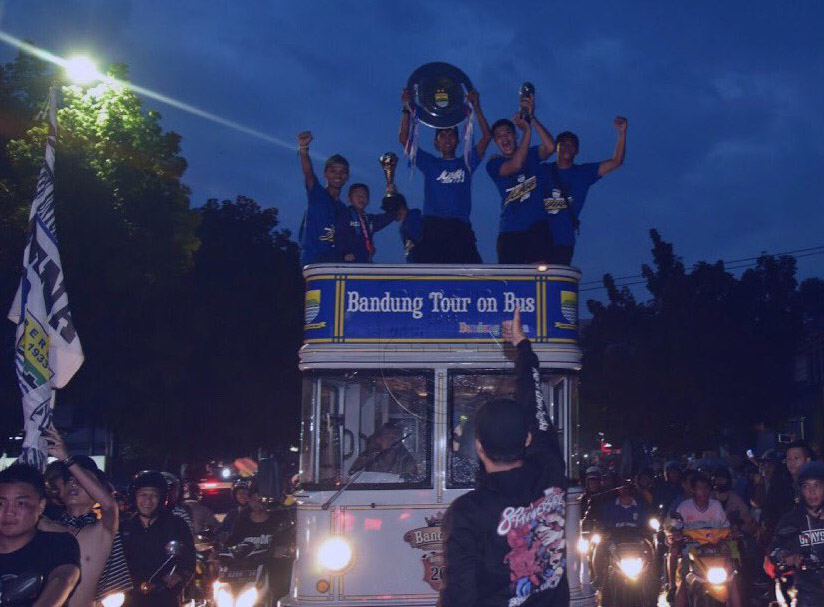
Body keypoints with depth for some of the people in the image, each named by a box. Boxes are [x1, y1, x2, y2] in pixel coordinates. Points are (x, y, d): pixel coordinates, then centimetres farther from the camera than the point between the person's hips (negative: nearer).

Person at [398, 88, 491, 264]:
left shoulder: (466, 163, 17)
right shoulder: (429, 163, 15)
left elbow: (486, 137, 8)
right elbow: (403, 139, 7)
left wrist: (477, 108, -1)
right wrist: (407, 109, -1)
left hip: (460, 228, 1)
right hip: (433, 228, -1)